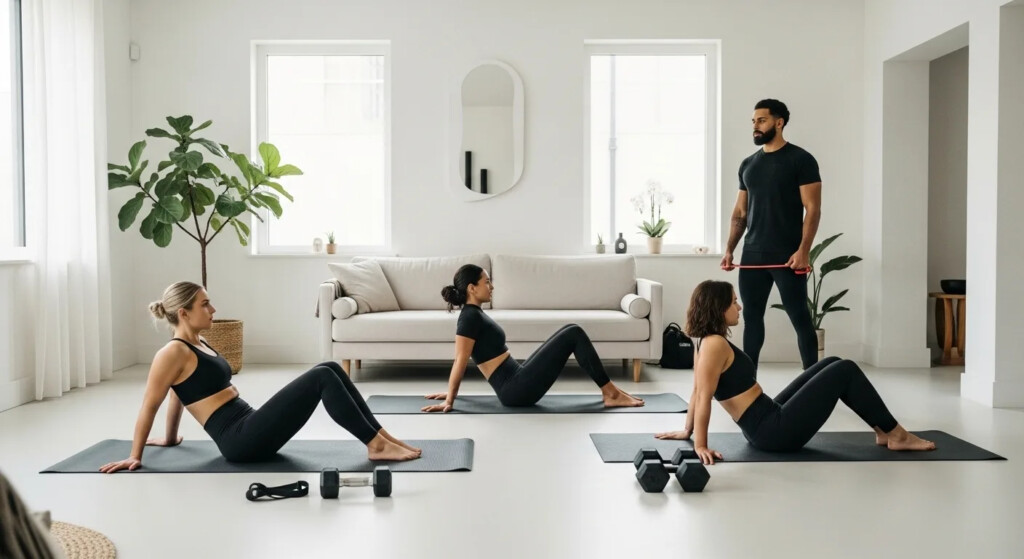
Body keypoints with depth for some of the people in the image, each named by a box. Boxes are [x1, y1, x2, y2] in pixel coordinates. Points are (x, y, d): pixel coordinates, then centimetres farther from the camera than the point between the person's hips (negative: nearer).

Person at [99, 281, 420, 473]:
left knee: (330, 368, -3)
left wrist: (170, 439, 38)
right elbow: (149, 405, -6)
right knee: (323, 378, -19)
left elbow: (178, 395, 29)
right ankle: (376, 445, -15)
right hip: (241, 441, -9)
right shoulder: (173, 353, -9)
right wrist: (135, 456, -2)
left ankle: (379, 435, -2)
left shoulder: (198, 344, 18)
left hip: (250, 430, 9)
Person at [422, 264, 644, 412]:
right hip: (516, 389, -10)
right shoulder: (470, 317, -15)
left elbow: (461, 362, 21)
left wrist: (451, 391, 26)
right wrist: (449, 401, -13)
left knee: (570, 330, 10)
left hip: (518, 381, 10)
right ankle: (611, 393, -3)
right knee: (574, 334, -11)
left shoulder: (474, 313, 15)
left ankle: (609, 392, 9)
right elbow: (460, 362, -15)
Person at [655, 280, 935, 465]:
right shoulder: (715, 344, -20)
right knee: (845, 370, -4)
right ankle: (896, 435, 10)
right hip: (775, 431, -10)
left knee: (832, 364, 16)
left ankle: (884, 431, 20)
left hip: (770, 420, 10)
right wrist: (700, 445, -23)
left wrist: (688, 430, 20)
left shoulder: (710, 342, 10)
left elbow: (697, 392, 15)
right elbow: (703, 397, -23)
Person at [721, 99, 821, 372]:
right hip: (752, 254, 6)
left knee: (800, 318, 0)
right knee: (751, 316, 9)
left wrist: (803, 251, -19)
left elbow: (813, 209, -10)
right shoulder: (748, 164, 13)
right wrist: (729, 249, 7)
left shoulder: (800, 159, -4)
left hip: (787, 256, -6)